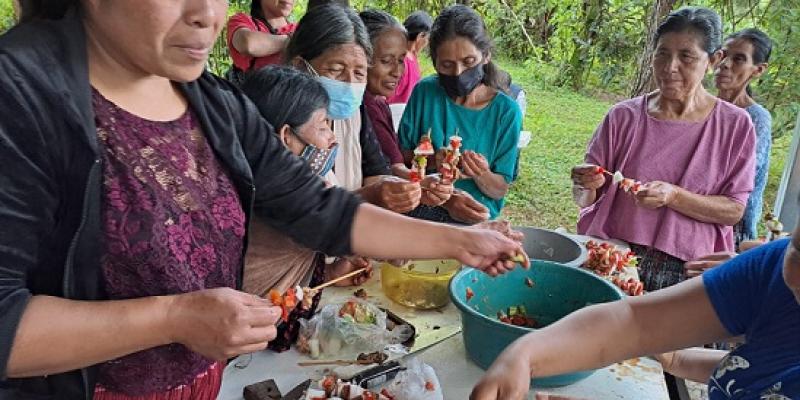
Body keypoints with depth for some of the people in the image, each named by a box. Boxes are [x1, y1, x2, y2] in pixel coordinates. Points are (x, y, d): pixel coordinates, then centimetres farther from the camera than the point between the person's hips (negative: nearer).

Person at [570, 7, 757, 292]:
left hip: (682, 272, 0)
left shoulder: (735, 126, -1)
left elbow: (734, 211, -3)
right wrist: (588, 187, -19)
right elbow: (584, 200, 4)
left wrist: (673, 196, -19)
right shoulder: (623, 116, 0)